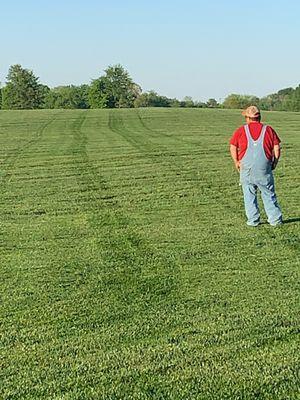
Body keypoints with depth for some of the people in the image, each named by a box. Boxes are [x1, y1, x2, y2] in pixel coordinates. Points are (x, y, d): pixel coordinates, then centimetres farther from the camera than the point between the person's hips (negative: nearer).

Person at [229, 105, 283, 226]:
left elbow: (233, 147, 0)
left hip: (246, 168, 0)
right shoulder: (268, 130, 6)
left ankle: (253, 220, 10)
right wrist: (275, 163, 12)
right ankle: (275, 219, 10)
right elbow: (277, 148, 2)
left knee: (249, 195, 9)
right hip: (264, 168, 0)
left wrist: (236, 162, 8)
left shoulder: (241, 130, 5)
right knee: (269, 194, 8)